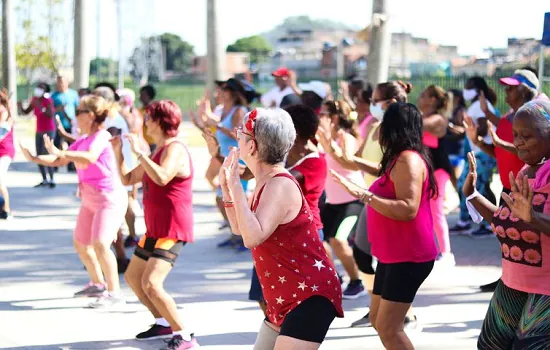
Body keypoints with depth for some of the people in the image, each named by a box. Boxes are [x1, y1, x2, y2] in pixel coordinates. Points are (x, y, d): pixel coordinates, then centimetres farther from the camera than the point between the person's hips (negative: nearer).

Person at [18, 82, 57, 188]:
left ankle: (52, 180, -7)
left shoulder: (48, 100, -15)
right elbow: (26, 112, 7)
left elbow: (51, 115, -25)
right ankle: (44, 180, 9)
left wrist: (41, 107, -31)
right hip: (39, 131, 7)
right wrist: (20, 107, -12)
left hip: (49, 131, -7)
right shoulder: (34, 100, 3)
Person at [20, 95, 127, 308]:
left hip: (110, 198, -10)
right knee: (80, 244, 17)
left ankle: (114, 292, -15)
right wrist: (34, 158, 6)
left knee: (100, 244, -21)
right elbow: (60, 162, 17)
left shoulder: (102, 136, -16)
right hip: (90, 200, 10)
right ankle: (97, 284, 34)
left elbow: (89, 158, -35)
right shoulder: (82, 140, 10)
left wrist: (59, 152, -35)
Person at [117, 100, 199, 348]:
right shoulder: (158, 151, 15)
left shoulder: (175, 149, -17)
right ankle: (164, 324, 30)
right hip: (155, 229, 11)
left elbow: (161, 178, -37)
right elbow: (128, 179, 23)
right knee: (132, 277, 21)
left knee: (151, 284, -24)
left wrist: (138, 152, -29)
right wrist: (118, 151, 12)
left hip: (172, 230, -11)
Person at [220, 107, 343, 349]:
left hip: (310, 295, -11)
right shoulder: (266, 183, 10)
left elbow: (252, 237, -33)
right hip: (285, 299, 11)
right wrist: (226, 187, 10)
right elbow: (240, 228, 21)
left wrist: (236, 186, -29)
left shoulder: (280, 186, -21)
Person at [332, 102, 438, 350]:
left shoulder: (409, 160, -18)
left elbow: (408, 209, -28)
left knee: (388, 327, -14)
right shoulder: (400, 159, 13)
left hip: (409, 257, -11)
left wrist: (364, 195, -28)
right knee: (378, 320, 14)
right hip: (393, 255, 11)